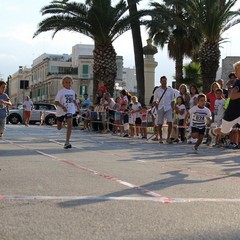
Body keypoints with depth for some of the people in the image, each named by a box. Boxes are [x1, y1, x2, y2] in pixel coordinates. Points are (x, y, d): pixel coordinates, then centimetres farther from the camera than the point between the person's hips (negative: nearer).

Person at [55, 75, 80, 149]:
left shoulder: (72, 92, 5)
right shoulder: (61, 91, -10)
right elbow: (56, 102, -16)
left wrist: (77, 107, 21)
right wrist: (63, 107, -30)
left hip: (70, 110, 2)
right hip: (61, 111, -2)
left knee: (70, 124, -22)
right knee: (59, 128, 12)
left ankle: (67, 142, -22)